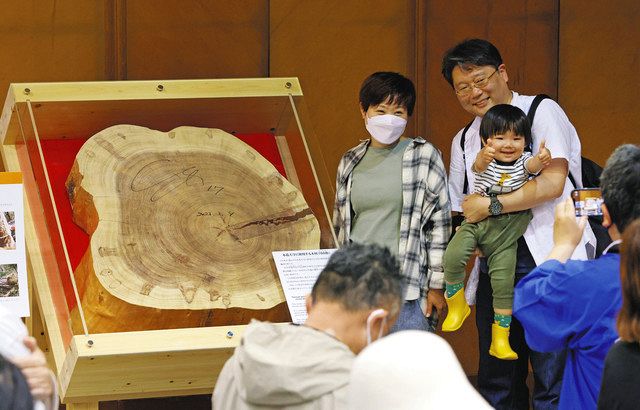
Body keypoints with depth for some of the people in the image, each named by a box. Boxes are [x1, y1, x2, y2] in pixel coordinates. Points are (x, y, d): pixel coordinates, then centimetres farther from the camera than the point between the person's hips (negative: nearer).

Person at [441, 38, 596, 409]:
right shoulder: (464, 142, 17)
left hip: (548, 258, -6)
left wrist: (490, 205, -11)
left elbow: (553, 182, -14)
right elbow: (456, 214, 20)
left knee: (554, 379, -8)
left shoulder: (543, 112, -2)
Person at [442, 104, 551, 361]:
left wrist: (541, 160, -51)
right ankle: (456, 305, 1)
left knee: (503, 282, -4)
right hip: (477, 222, -1)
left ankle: (500, 338, 8)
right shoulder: (486, 160, -6)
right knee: (453, 256, -24)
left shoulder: (524, 161, -2)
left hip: (506, 232, 1)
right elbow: (478, 165, -30)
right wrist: (485, 157, -56)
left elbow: (533, 166, -26)